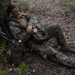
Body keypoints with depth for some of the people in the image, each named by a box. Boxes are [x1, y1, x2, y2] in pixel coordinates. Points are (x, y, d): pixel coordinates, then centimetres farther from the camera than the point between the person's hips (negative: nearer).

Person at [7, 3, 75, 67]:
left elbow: (32, 18, -1)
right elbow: (19, 38, -19)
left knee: (56, 27, -5)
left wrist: (30, 25, -24)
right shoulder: (12, 24, -9)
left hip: (39, 33, 8)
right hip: (33, 42, -8)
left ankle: (63, 46, 8)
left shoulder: (21, 15, 12)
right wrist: (32, 31, -17)